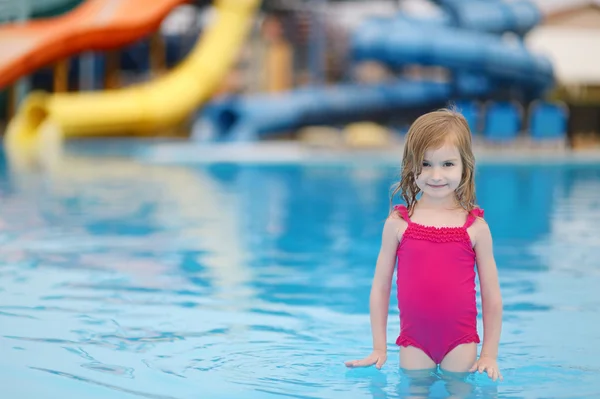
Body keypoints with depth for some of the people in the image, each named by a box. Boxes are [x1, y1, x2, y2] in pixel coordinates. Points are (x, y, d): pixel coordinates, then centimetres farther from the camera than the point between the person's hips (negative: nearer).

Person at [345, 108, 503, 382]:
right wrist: (379, 348, 3)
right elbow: (380, 287, 4)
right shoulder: (397, 224, -1)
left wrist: (489, 355, 0)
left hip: (461, 344, -1)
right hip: (413, 344, 1)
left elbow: (492, 296, 2)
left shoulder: (475, 227, -2)